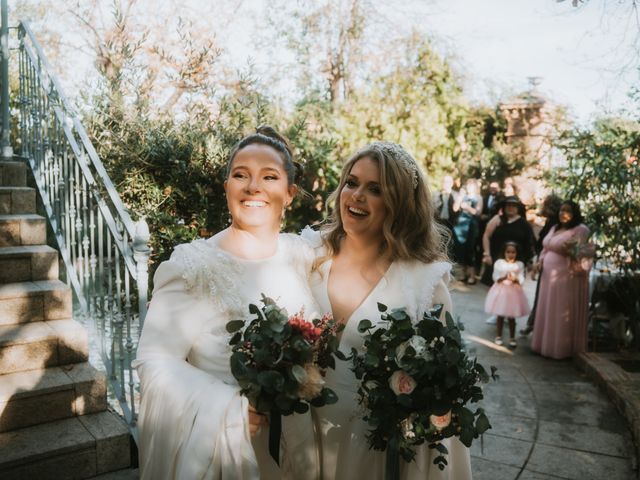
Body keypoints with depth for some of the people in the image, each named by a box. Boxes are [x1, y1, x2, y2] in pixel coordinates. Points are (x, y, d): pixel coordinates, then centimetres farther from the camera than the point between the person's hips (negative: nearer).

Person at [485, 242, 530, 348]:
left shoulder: (519, 264, -1)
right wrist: (504, 277, -23)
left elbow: (521, 279, -5)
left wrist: (515, 279, -25)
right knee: (500, 315, 8)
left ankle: (512, 338, 18)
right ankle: (498, 336, 23)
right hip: (501, 290, 0)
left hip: (513, 291, 0)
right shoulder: (499, 263, -3)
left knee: (511, 317, 6)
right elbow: (495, 277, -6)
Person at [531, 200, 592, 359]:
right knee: (548, 312, 13)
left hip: (568, 278, -8)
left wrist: (569, 252, -34)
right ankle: (546, 344, 25)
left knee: (563, 314, 1)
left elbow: (582, 255, -16)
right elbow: (546, 248, 21)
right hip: (550, 276, 8)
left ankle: (562, 348, 13)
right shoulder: (555, 228, 15)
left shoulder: (580, 230, -10)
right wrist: (540, 261, 4)